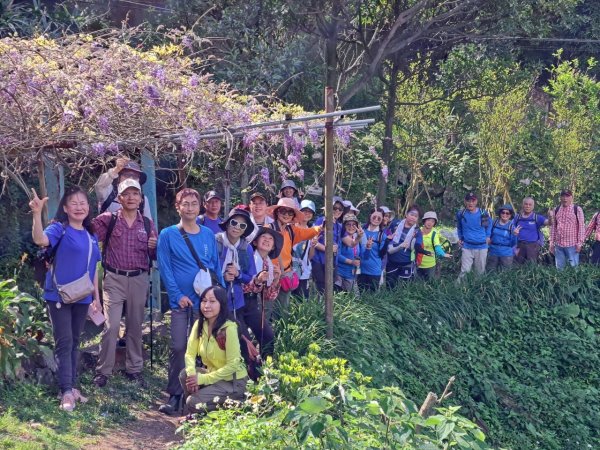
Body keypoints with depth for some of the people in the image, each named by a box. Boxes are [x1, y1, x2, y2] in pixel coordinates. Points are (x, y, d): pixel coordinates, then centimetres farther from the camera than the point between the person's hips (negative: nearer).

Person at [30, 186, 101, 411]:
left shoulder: (91, 236, 11)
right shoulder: (59, 229, -8)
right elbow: (40, 240, -31)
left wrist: (96, 296, 15)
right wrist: (37, 214, -45)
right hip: (59, 296, -6)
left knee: (75, 342, 13)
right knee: (64, 342, -8)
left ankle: (72, 387, 21)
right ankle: (66, 392, -8)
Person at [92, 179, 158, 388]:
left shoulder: (148, 224, 8)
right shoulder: (108, 220, 0)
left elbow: (154, 256, 10)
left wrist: (153, 247, -9)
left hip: (139, 279, 3)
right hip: (114, 279, -3)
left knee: (135, 326, 10)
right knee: (111, 326, -9)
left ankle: (134, 368, 21)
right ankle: (103, 371, 0)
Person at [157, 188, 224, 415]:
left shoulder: (208, 234, 10)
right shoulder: (168, 235, -1)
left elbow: (216, 266, 14)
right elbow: (165, 268, -5)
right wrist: (178, 295, -13)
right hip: (181, 301, -3)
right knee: (178, 347, -6)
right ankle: (175, 395, 3)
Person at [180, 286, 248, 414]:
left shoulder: (229, 328, -23)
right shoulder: (199, 324, -3)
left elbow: (233, 365, -22)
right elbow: (190, 354, -4)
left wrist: (203, 379, -21)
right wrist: (192, 374, -25)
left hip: (233, 381, -6)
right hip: (212, 373, 6)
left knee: (193, 402, -19)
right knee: (185, 375, -19)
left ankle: (233, 402, -1)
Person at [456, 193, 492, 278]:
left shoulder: (483, 214, -5)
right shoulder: (461, 214, -3)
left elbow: (489, 225, 15)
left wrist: (487, 237, 6)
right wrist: (460, 238, 11)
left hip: (481, 247, 1)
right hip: (467, 247, -1)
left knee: (480, 271, 10)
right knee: (465, 271, -10)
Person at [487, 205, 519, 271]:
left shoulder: (511, 226, -6)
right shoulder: (494, 223, 0)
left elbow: (513, 244, -8)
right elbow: (489, 235, 14)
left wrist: (515, 235, -24)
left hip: (506, 254, -2)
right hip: (493, 253, 2)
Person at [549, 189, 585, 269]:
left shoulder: (577, 209, -2)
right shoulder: (556, 210, 11)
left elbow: (581, 227, -3)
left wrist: (579, 243, -8)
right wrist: (551, 243, 10)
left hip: (572, 245, -4)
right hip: (558, 244, 4)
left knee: (573, 267, -6)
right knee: (559, 268, 7)